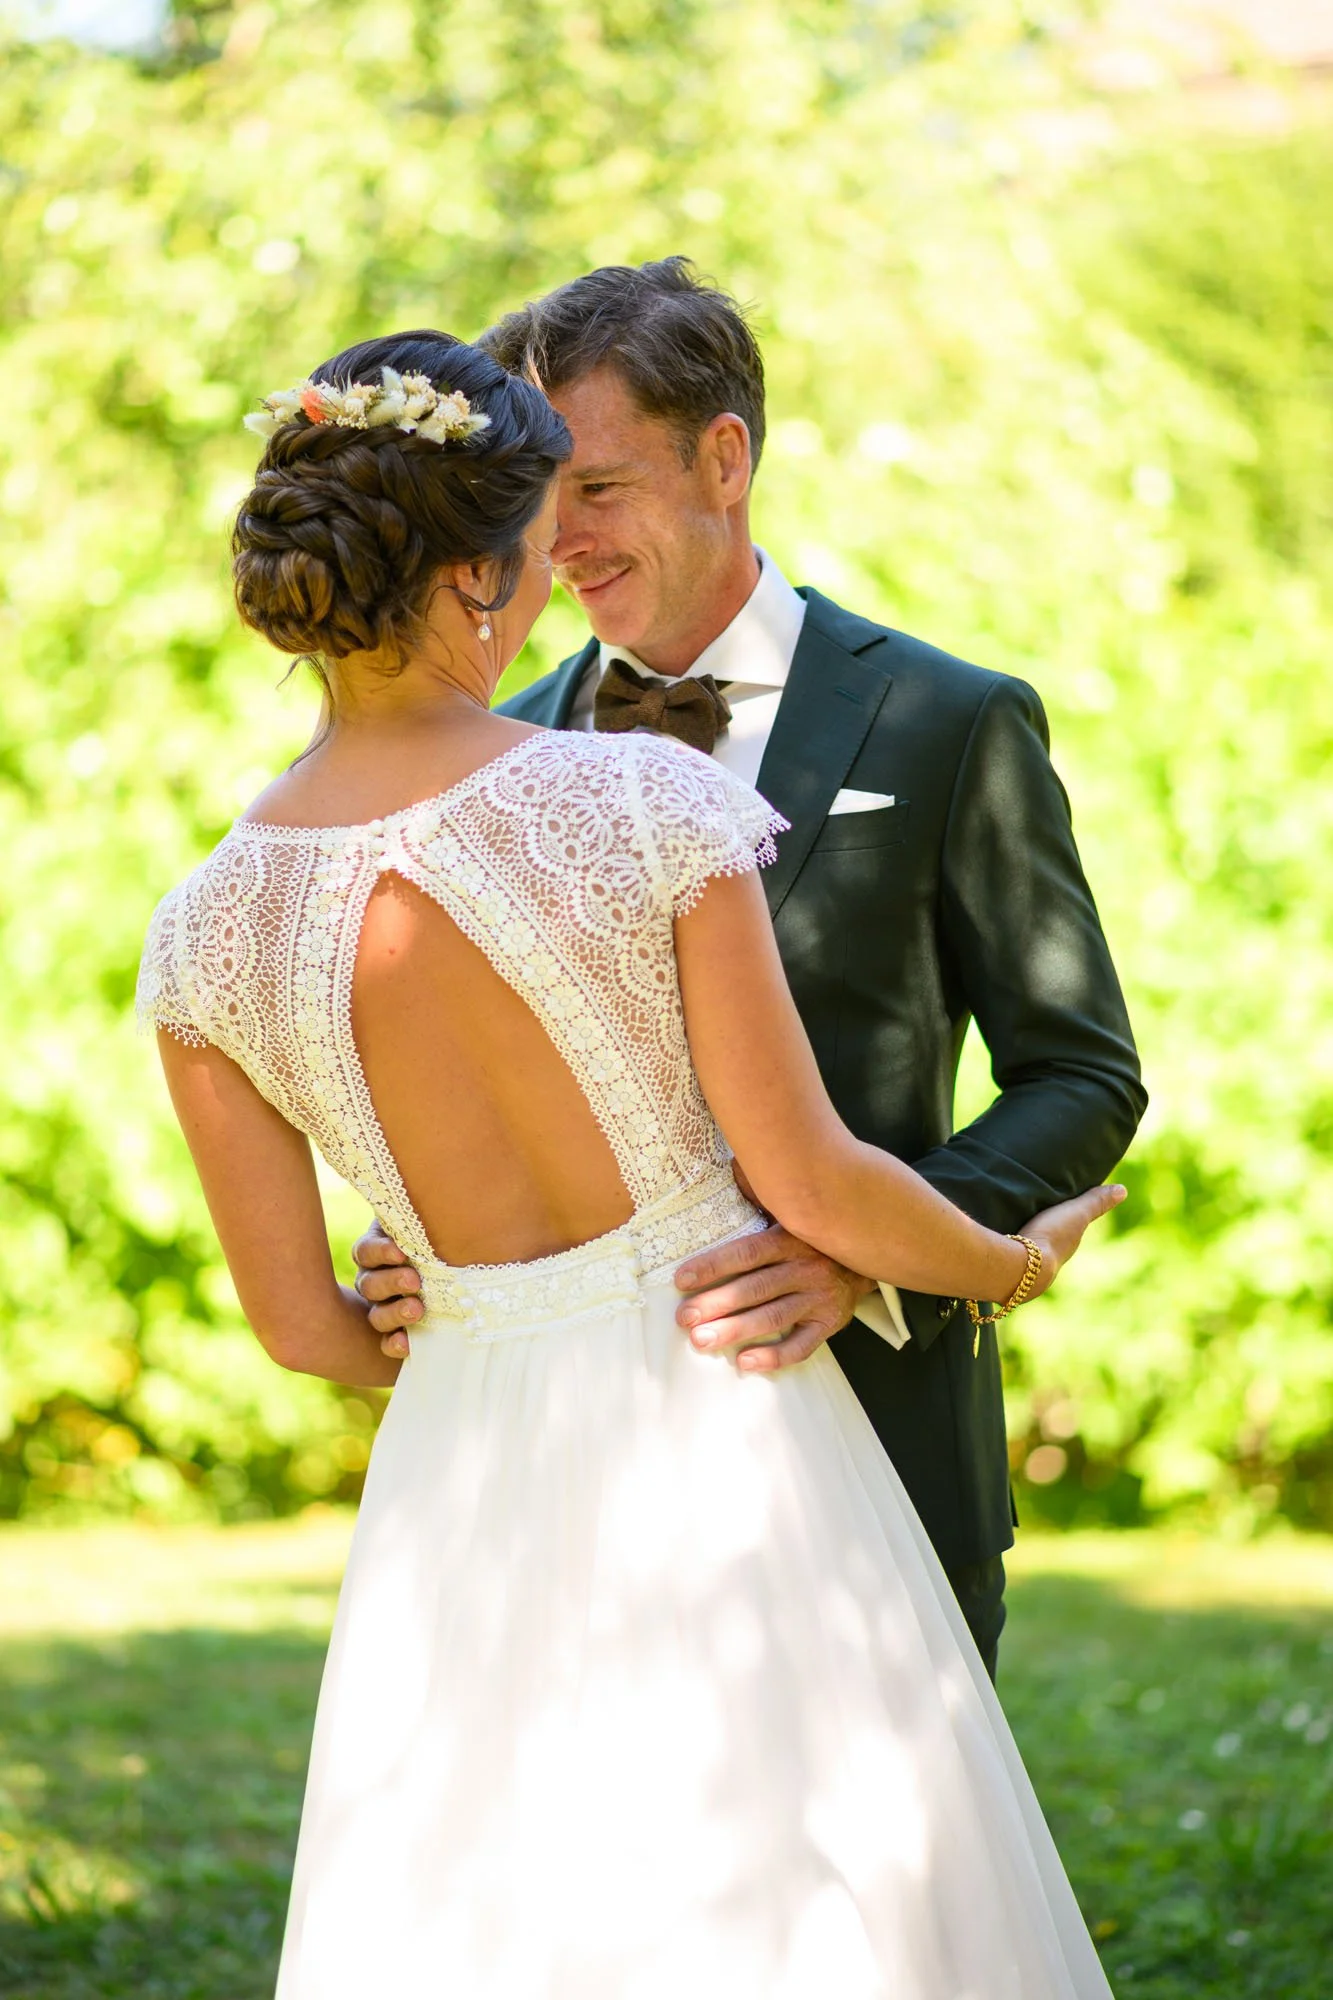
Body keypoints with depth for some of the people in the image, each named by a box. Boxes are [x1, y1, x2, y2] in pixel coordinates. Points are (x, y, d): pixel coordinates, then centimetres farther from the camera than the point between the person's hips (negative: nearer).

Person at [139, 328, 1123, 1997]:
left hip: (471, 1479, 3)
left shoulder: (205, 940, -6)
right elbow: (810, 1179, -11)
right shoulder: (649, 805, -16)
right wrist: (1017, 1266, 9)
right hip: (725, 1429, -3)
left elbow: (295, 1319, 1)